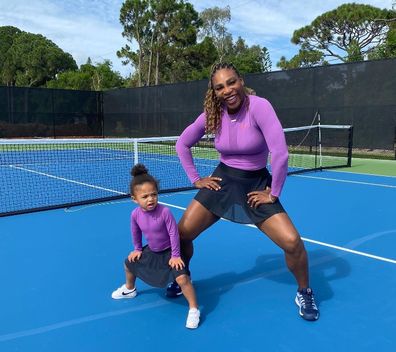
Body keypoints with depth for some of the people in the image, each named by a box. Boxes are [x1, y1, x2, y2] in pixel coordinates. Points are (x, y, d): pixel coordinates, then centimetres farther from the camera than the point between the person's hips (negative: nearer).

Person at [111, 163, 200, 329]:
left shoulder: (164, 212, -31)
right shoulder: (135, 214, -16)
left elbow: (173, 233, -24)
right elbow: (136, 232, 5)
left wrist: (175, 255, -20)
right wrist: (138, 249, 14)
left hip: (168, 252, -6)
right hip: (151, 251, 6)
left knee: (182, 278, -25)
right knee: (129, 263, 18)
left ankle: (194, 309, -7)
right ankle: (129, 289, 49)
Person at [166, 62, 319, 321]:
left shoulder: (259, 106, -22)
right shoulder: (212, 114, -6)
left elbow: (280, 152, -28)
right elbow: (182, 144, 8)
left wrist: (274, 193, -19)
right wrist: (195, 179, 4)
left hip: (257, 184, -3)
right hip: (222, 180, 4)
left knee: (292, 242, -16)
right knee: (182, 233, -3)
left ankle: (305, 293, 15)